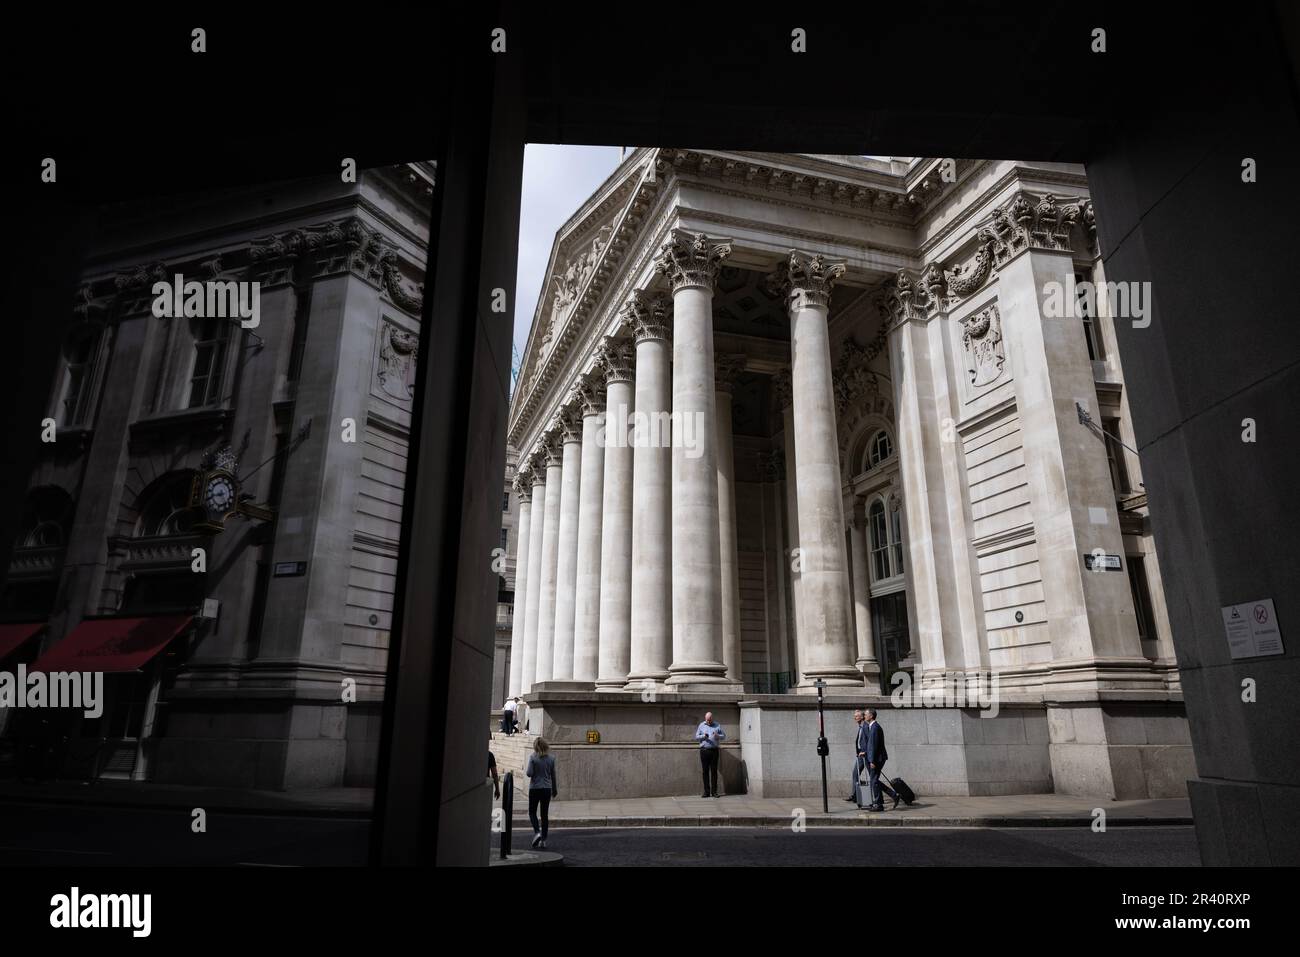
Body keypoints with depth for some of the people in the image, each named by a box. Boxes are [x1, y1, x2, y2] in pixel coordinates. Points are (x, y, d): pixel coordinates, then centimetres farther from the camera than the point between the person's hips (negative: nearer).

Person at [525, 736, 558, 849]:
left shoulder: (533, 757, -11)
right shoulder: (551, 759, 0)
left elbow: (529, 773, -16)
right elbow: (553, 776, 7)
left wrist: (526, 771, 7)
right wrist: (555, 790, 17)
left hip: (535, 788, -3)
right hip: (547, 789, 3)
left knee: (532, 812, 13)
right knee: (545, 814, 11)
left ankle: (537, 832, -9)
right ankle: (543, 840, 11)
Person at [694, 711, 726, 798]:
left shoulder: (717, 725, 8)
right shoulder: (701, 725, 10)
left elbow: (724, 736, 8)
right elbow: (696, 737, 9)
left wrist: (717, 736, -12)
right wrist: (703, 736, -10)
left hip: (714, 750, -1)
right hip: (704, 750, 1)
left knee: (714, 771, 0)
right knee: (705, 771, 1)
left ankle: (714, 791, 6)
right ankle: (706, 792, 6)